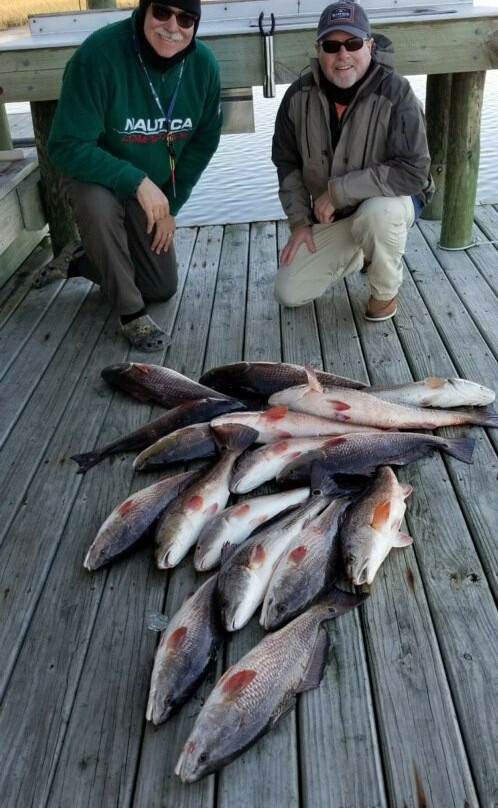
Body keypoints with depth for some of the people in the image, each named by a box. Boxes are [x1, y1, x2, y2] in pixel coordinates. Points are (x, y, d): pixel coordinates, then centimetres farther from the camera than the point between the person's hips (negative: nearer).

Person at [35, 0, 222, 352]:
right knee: (98, 206, -41)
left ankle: (78, 261, 31)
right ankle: (131, 313, -18)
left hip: (154, 186, 5)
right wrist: (136, 181, -40)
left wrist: (171, 204, -8)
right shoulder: (99, 55, -31)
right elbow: (66, 147, -30)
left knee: (162, 289, 8)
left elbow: (205, 140, -4)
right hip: (95, 176, -4)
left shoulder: (203, 64, -17)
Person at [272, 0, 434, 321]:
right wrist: (299, 220, -6)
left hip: (390, 199, -4)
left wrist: (338, 189, -30)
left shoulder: (395, 92, -25)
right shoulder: (299, 95, -11)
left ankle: (386, 290, -9)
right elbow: (287, 162, 2)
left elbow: (413, 171, -31)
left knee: (378, 213, -42)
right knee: (289, 294, -1)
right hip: (331, 215, 5)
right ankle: (357, 254, 25)